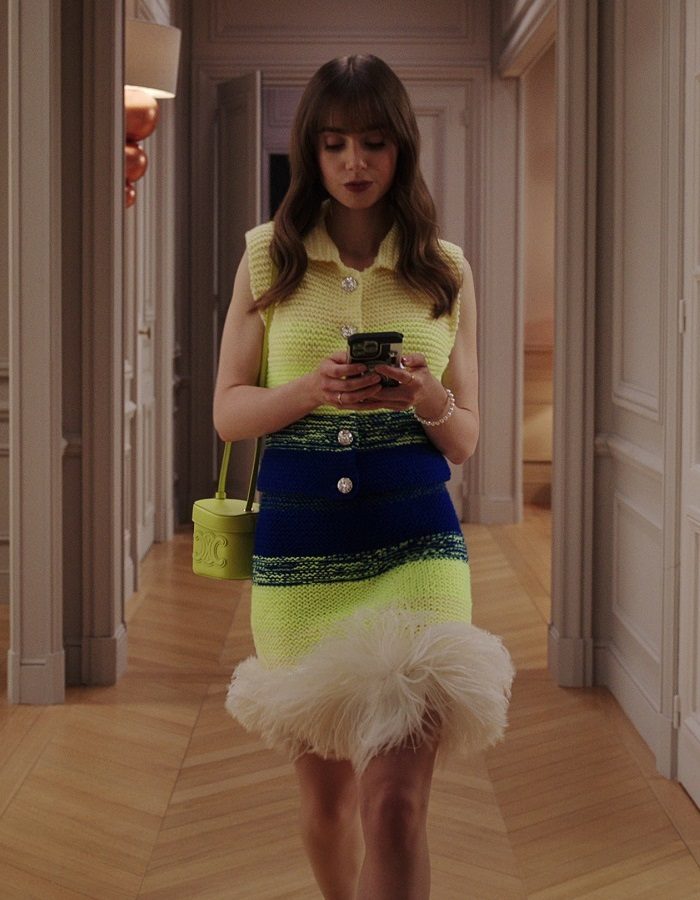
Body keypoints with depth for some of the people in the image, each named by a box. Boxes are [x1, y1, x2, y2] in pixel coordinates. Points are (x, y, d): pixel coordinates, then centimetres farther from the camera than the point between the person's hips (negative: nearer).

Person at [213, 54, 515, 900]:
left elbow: (465, 438, 8)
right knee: (324, 789, 14)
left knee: (394, 801, -13)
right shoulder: (268, 259, 7)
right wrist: (311, 389, -15)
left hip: (415, 537, -1)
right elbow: (227, 410, 5)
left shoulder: (445, 271, 6)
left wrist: (425, 396, -14)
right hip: (297, 540, 1)